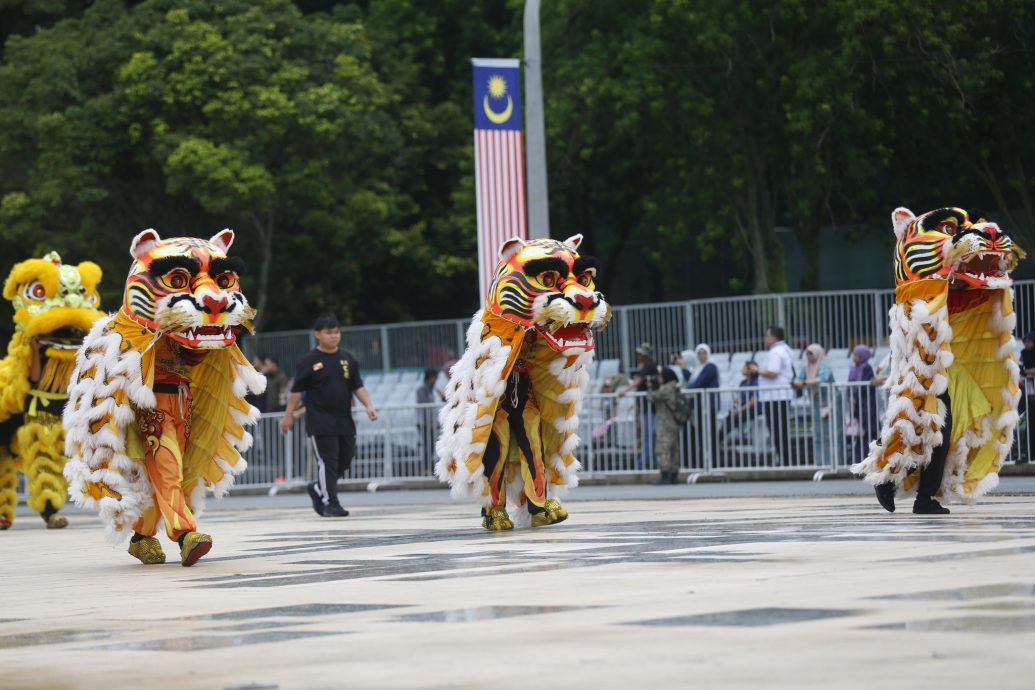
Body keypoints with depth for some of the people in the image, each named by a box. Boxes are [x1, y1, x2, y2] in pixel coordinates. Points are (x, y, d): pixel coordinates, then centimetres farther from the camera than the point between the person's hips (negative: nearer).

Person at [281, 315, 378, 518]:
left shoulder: (348, 359, 8)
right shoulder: (310, 362, -5)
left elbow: (357, 386, 8)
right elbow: (297, 390, -1)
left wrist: (368, 406, -7)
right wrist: (288, 415, -1)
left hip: (344, 421, 5)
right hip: (320, 423, -5)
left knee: (345, 461, 9)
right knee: (327, 462, -8)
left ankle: (317, 489, 29)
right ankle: (330, 503, -1)